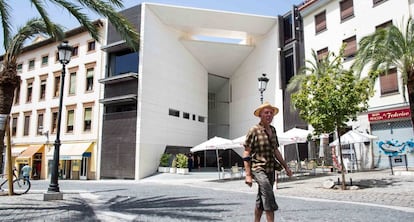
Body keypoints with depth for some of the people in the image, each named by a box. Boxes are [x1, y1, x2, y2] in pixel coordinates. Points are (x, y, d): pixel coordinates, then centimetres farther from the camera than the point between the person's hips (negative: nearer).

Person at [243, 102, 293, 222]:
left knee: (261, 200, 13)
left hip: (270, 169, 7)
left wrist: (286, 167, 18)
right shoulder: (254, 130, -9)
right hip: (258, 168, -6)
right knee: (268, 193, -25)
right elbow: (246, 154, -10)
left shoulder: (273, 130, 10)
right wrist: (248, 175, -15)